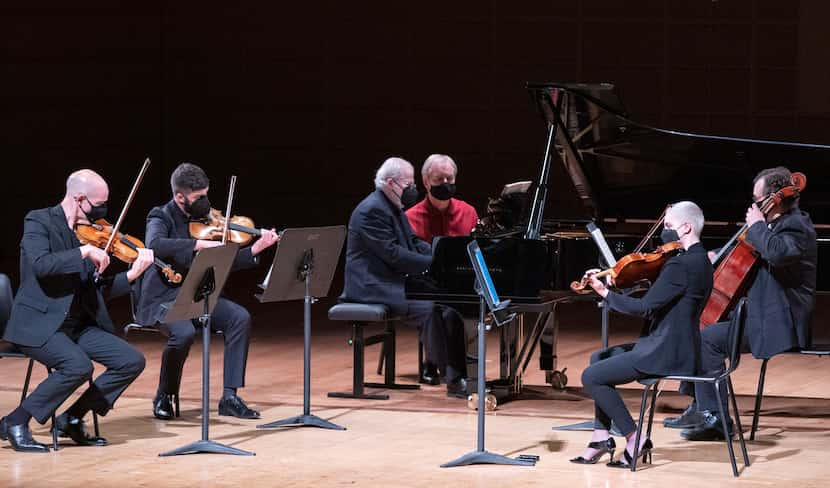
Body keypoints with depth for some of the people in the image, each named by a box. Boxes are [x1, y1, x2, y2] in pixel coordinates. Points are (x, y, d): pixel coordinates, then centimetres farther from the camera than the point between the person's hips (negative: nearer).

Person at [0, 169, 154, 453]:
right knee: (79, 366, -32)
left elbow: (100, 291, 12)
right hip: (39, 324, -7)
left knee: (132, 361, -8)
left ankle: (72, 419, 4)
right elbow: (40, 265, -26)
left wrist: (132, 275, -2)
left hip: (79, 324, 7)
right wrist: (85, 251, -24)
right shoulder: (39, 222, -7)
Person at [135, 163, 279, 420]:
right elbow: (154, 245, -31)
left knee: (240, 318, -18)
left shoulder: (204, 221, 9)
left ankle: (230, 396, -13)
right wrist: (199, 244, -36)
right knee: (184, 332, -34)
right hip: (162, 299, -6)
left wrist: (256, 249, -7)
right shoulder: (161, 217, -7)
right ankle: (164, 397, -8)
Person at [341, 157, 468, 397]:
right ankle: (453, 380, -26)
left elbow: (414, 243, 19)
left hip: (395, 281, 11)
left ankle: (460, 372, -8)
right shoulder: (372, 210, -17)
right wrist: (434, 263, -21)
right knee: (428, 309, -29)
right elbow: (393, 254, -23)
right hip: (374, 287, -10)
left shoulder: (393, 208, 17)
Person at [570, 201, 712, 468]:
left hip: (668, 353, -11)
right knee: (599, 358, 22)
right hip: (681, 348, 11)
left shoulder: (680, 265, -21)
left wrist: (606, 293, -12)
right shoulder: (700, 261, 12)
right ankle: (602, 435, 16)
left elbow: (645, 307, -23)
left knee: (591, 377, -8)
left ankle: (634, 439, -4)